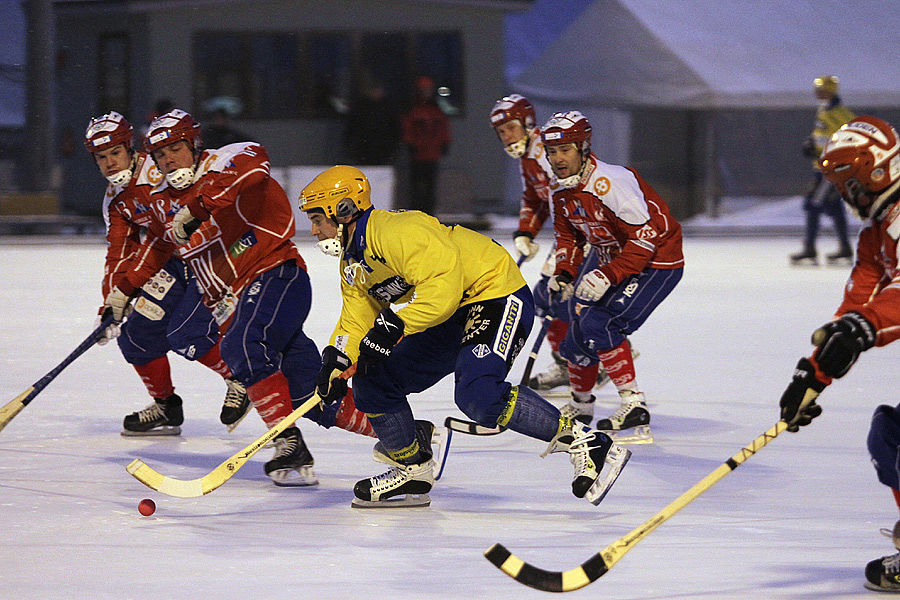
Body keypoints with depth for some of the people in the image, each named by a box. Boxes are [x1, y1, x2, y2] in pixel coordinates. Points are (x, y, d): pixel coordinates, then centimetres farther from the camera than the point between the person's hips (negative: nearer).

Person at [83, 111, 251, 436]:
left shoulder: (157, 170, -19)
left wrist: (128, 286, -19)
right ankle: (166, 408, 18)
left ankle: (242, 380, 1)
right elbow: (119, 254, 11)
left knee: (185, 333, -21)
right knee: (138, 333, 3)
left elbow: (163, 237, -22)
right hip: (178, 262, 9)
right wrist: (112, 301, -2)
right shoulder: (115, 200, 10)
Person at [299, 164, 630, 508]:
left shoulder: (399, 233, -24)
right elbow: (356, 320, 9)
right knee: (373, 382, 6)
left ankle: (585, 444, -25)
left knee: (477, 395, -32)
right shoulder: (353, 261, 9)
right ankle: (412, 470, 23)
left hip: (498, 299, -11)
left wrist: (395, 325, -35)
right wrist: (335, 363, -9)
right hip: (452, 320, 11)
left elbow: (443, 287, -32)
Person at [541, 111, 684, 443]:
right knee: (579, 325, 8)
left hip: (656, 261, -9)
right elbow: (568, 235, 12)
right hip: (608, 257, 9)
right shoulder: (560, 191, -3)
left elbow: (646, 237, -31)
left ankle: (635, 409, -20)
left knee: (600, 324, -23)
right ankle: (579, 409, 34)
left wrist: (608, 276, -34)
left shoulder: (613, 183, -30)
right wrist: (563, 274, -5)